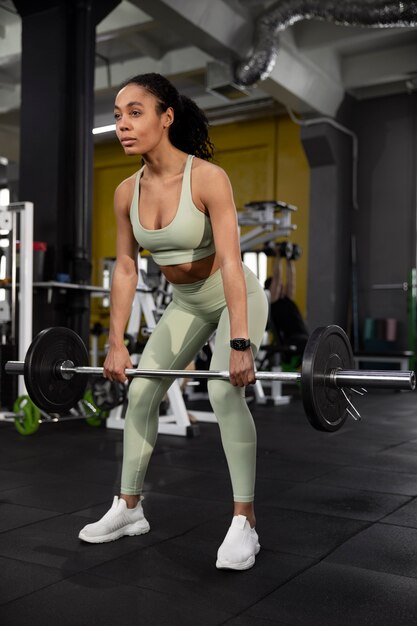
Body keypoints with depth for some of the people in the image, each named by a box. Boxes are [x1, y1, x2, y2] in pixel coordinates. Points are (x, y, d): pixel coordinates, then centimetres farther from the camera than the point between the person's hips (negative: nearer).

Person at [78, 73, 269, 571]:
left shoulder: (208, 178, -26)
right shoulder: (126, 193, -9)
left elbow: (231, 262, -32)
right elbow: (125, 268, -5)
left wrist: (240, 344, -37)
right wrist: (116, 343, -6)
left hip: (238, 297, -6)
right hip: (186, 304, 6)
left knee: (225, 393, -24)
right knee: (140, 391, 3)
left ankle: (244, 523, -10)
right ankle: (129, 508, 18)